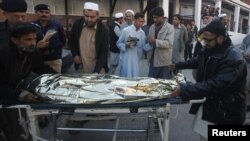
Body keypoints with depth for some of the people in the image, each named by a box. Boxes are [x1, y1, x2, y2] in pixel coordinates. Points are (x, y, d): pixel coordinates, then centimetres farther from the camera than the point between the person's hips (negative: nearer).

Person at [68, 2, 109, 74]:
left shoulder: (104, 31, -16)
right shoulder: (77, 24, -6)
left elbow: (104, 53, -16)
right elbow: (71, 40, 11)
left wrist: (96, 71, -25)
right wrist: (75, 54, -2)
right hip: (81, 68, 3)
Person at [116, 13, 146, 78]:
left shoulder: (142, 33, 6)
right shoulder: (126, 30, -6)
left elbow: (143, 47, 8)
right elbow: (118, 43, -1)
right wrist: (126, 45, -18)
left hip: (136, 60, 4)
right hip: (126, 60, -4)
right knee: (125, 77, 4)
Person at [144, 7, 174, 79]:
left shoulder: (169, 28, -8)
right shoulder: (152, 27, 10)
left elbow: (169, 43, -19)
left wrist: (155, 41, -25)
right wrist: (149, 42, -4)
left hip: (164, 61, -5)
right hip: (153, 60, 5)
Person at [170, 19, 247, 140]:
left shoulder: (234, 59, -27)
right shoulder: (210, 50, 1)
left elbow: (215, 85, -37)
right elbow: (198, 62, 23)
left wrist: (184, 90, -39)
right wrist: (178, 65, 20)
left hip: (225, 111, -7)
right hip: (208, 103, 8)